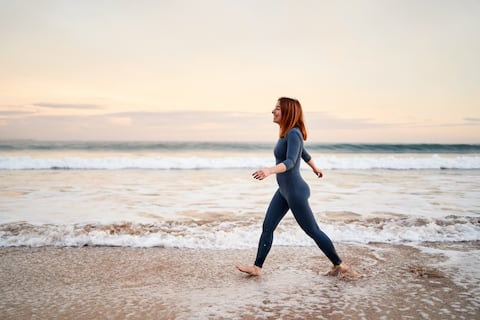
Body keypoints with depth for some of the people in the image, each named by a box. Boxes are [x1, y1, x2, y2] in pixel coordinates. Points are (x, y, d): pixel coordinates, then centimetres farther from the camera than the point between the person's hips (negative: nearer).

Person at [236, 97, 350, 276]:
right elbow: (304, 153, 23)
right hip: (284, 191, 9)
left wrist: (269, 171, -49)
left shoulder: (293, 133, -20)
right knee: (267, 227, 7)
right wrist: (315, 168, 40)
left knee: (312, 231, 3)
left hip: (295, 191, -9)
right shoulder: (287, 134, 8)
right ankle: (257, 267, 14)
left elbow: (290, 162, -32)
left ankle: (339, 265, 20)